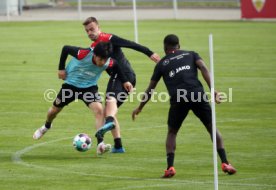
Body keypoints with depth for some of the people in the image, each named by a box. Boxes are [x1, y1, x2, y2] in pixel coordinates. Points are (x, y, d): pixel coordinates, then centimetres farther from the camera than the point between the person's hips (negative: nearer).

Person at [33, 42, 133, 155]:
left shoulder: (108, 64, -25)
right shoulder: (83, 54, -34)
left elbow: (116, 67, 1)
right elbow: (65, 49, -16)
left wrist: (124, 81, -1)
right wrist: (61, 68, -11)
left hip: (89, 87, 0)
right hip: (70, 84, 0)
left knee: (99, 110, -25)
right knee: (55, 110, 15)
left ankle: (100, 145, -26)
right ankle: (46, 126, 51)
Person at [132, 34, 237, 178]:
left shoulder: (162, 63, 22)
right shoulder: (191, 55, 22)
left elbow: (150, 89, 25)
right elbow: (203, 68, 2)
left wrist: (139, 108, 37)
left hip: (177, 99, 0)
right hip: (197, 94, 0)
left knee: (172, 132, 18)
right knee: (212, 128, 14)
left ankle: (170, 167, 1)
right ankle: (225, 163, 3)